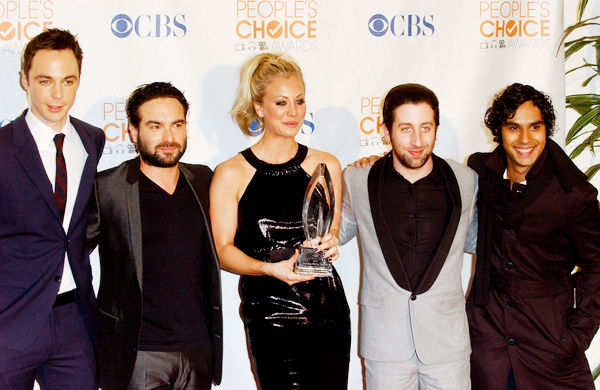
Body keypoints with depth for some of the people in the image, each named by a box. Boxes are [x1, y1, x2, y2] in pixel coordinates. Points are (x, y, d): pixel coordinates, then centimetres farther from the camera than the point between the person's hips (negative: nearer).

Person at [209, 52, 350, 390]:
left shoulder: (326, 165, 11)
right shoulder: (231, 175, 1)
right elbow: (224, 250, -1)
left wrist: (329, 244, -8)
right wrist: (270, 268, -18)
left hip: (328, 311, 3)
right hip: (271, 317, -2)